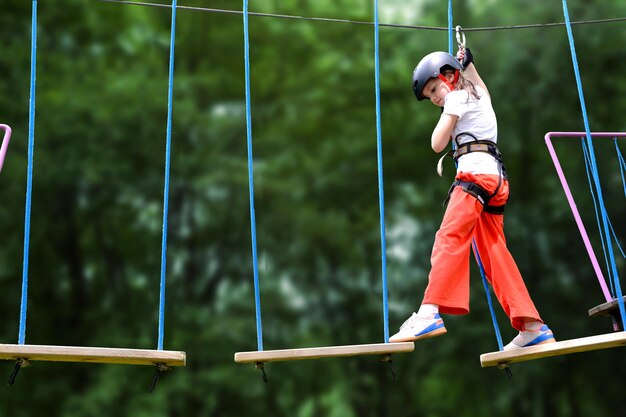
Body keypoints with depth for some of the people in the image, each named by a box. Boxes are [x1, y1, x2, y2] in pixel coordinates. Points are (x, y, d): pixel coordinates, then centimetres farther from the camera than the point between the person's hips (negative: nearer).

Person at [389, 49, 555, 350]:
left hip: (476, 172, -9)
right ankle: (532, 326, 2)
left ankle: (429, 312, -41)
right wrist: (467, 62, 52)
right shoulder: (480, 96, 28)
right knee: (495, 254, 5)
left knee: (449, 238, -23)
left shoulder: (457, 98, 3)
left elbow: (437, 144, 0)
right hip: (496, 176, 9)